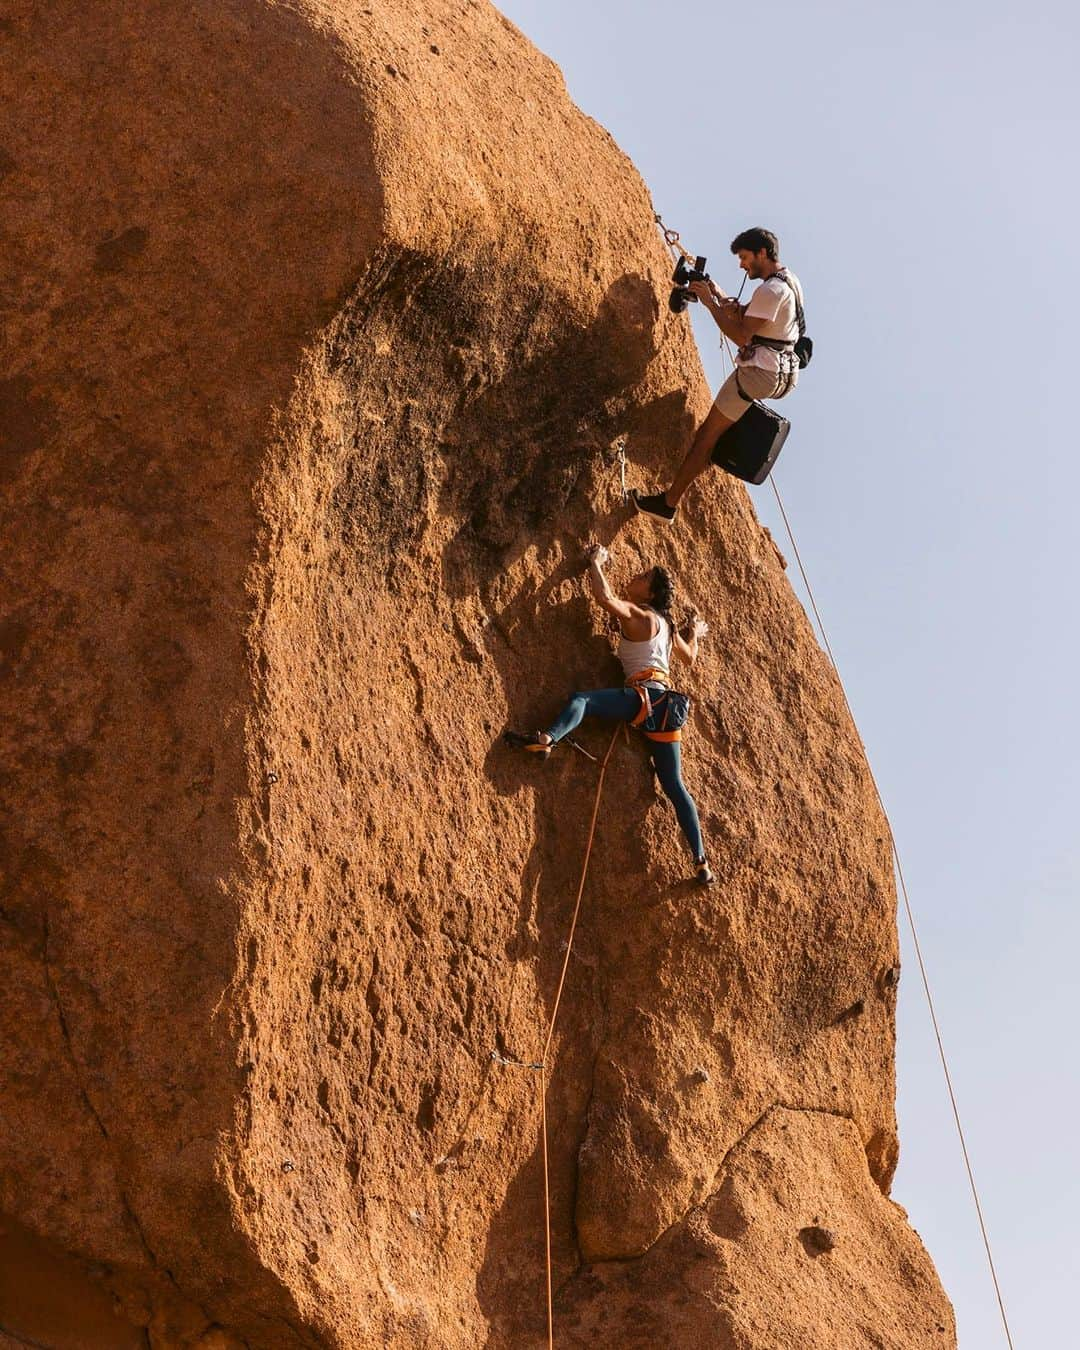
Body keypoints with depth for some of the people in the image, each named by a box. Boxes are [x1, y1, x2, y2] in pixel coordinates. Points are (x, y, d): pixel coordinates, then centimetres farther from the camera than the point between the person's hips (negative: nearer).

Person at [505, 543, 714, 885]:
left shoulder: (635, 614, 1)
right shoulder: (665, 625, 24)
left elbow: (604, 596, -16)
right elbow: (689, 657, 39)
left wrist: (595, 562, 2)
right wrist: (695, 633, 59)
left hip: (645, 693, -8)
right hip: (663, 701, 8)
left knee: (582, 700, -25)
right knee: (674, 786, 9)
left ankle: (546, 739, -59)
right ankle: (701, 862, 7)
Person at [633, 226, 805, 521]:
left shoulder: (770, 290, -18)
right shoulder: (790, 281, 13)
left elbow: (741, 336, -20)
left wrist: (711, 303, -14)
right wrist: (724, 299, 8)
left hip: (760, 373, -10)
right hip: (784, 373, 10)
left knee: (708, 434, -5)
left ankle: (668, 503, -4)